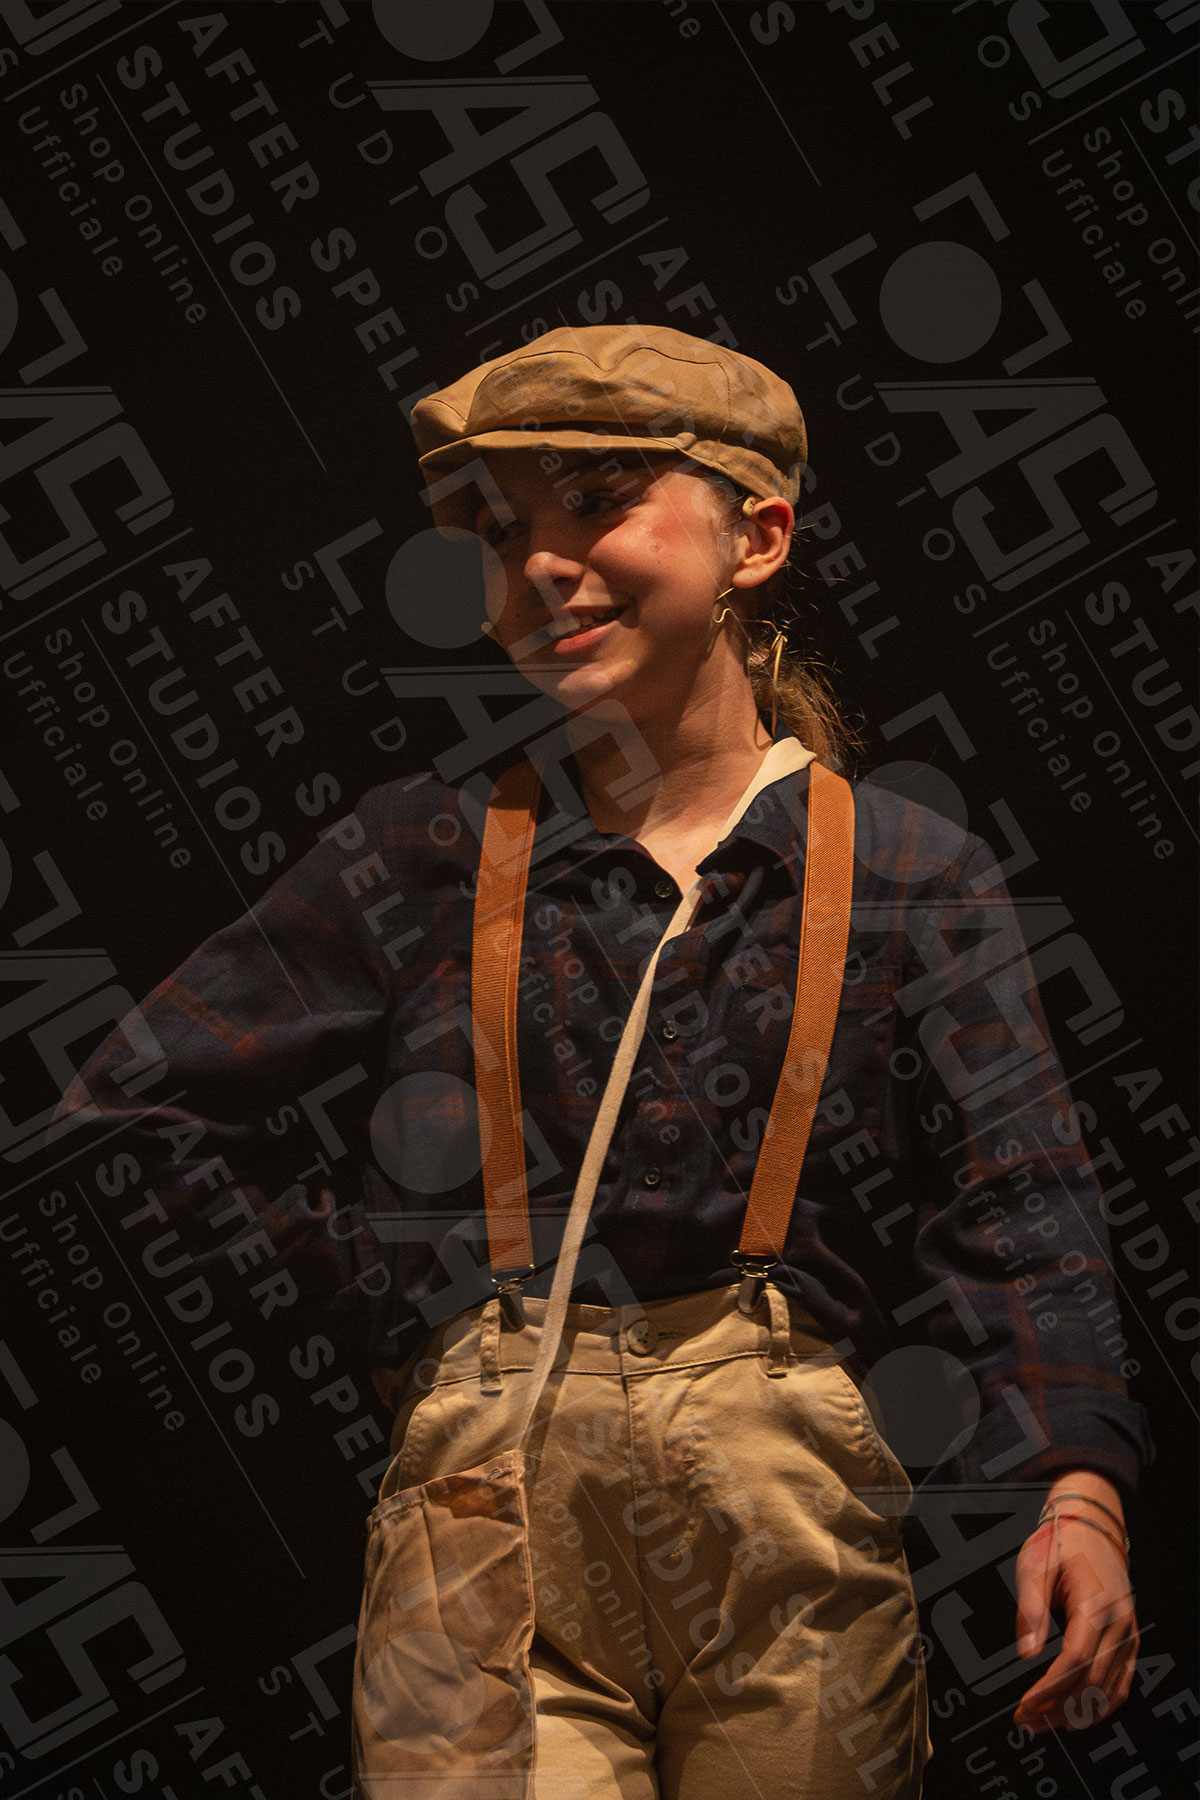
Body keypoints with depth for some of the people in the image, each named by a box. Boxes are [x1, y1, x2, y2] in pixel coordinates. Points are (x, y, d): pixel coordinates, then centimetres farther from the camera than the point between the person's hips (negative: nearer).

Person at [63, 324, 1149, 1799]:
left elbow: (1016, 1213, -3)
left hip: (794, 1498, 1)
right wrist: (380, 1294, 7)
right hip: (494, 1498, 0)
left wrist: (1078, 1487, -18)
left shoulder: (914, 878, 7)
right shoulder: (430, 853, 8)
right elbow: (147, 1096, 15)